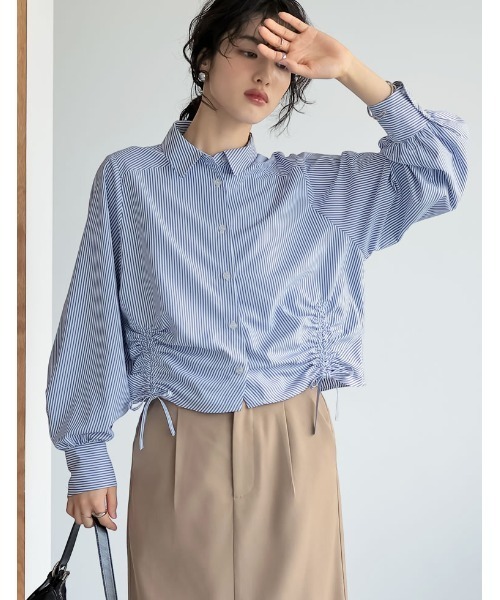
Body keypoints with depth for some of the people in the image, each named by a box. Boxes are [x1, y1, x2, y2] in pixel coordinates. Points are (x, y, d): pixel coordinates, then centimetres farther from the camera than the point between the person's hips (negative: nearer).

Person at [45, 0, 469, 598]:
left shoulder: (315, 187, 6)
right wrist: (87, 459, 3)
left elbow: (441, 170, -1)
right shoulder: (129, 177, 1)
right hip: (180, 451, -1)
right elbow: (94, 325, 2)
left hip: (295, 444, 2)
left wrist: (350, 71, -5)